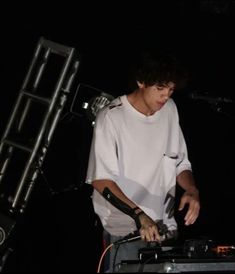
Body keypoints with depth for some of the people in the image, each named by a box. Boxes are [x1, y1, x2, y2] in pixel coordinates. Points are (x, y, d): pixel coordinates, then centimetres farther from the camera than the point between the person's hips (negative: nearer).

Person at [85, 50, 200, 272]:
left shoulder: (170, 110, 6)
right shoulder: (112, 117, -13)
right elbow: (101, 180, -17)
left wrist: (192, 189, -7)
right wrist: (138, 214, -28)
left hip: (165, 227, 5)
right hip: (124, 231, -5)